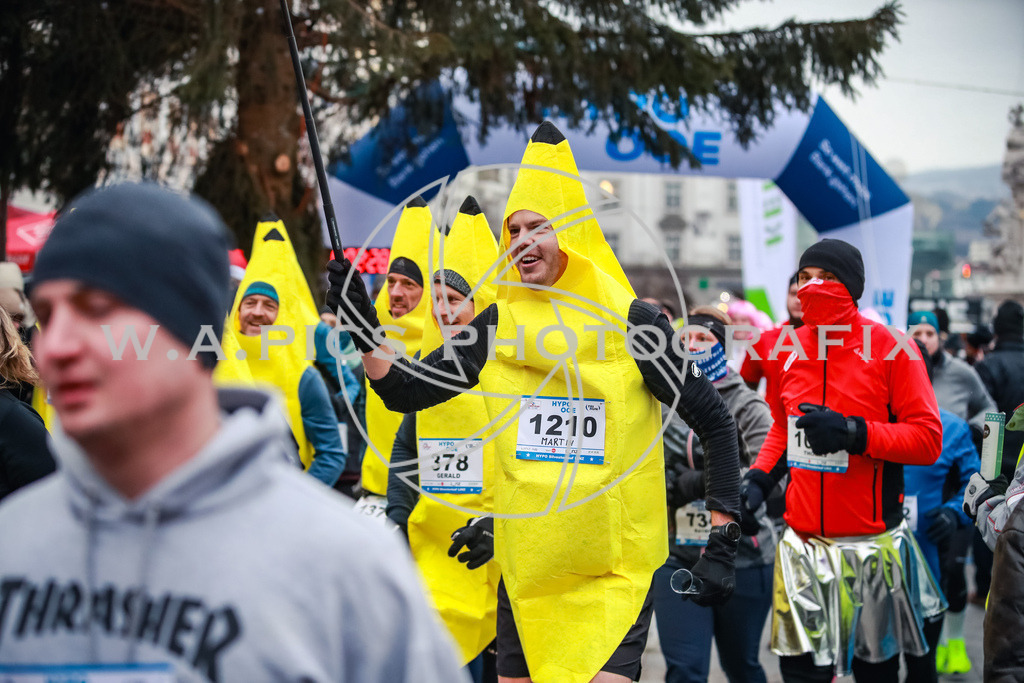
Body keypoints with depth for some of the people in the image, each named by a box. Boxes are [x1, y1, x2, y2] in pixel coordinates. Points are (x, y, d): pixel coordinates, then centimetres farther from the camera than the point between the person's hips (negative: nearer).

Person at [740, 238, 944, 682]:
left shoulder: (890, 348, -8)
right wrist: (759, 477, 5)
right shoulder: (789, 349, 6)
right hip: (804, 542, 3)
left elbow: (928, 439, -11)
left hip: (872, 543, -3)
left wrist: (853, 432, -22)